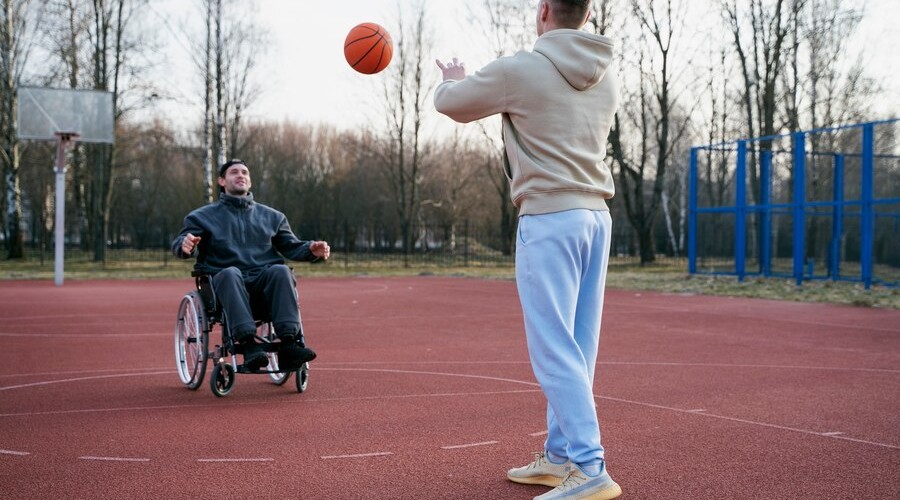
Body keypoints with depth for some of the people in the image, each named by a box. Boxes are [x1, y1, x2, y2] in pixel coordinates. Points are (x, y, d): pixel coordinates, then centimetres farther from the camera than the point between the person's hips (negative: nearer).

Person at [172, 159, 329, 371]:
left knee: (281, 271, -32)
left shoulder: (272, 216, 26)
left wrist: (312, 250, -3)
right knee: (230, 273, -37)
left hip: (265, 283, 2)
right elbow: (179, 245, 5)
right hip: (224, 282, -2)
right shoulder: (203, 216, 18)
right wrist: (185, 245, -22)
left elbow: (291, 246, 21)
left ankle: (289, 343, -42)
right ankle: (247, 344, -49)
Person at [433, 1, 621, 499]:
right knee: (576, 348, 11)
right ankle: (560, 455, 19)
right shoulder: (606, 76, 11)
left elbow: (450, 103, 7)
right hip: (596, 216, 7)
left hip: (548, 220, -7)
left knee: (555, 349, -7)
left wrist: (454, 81, 30)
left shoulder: (520, 70, -8)